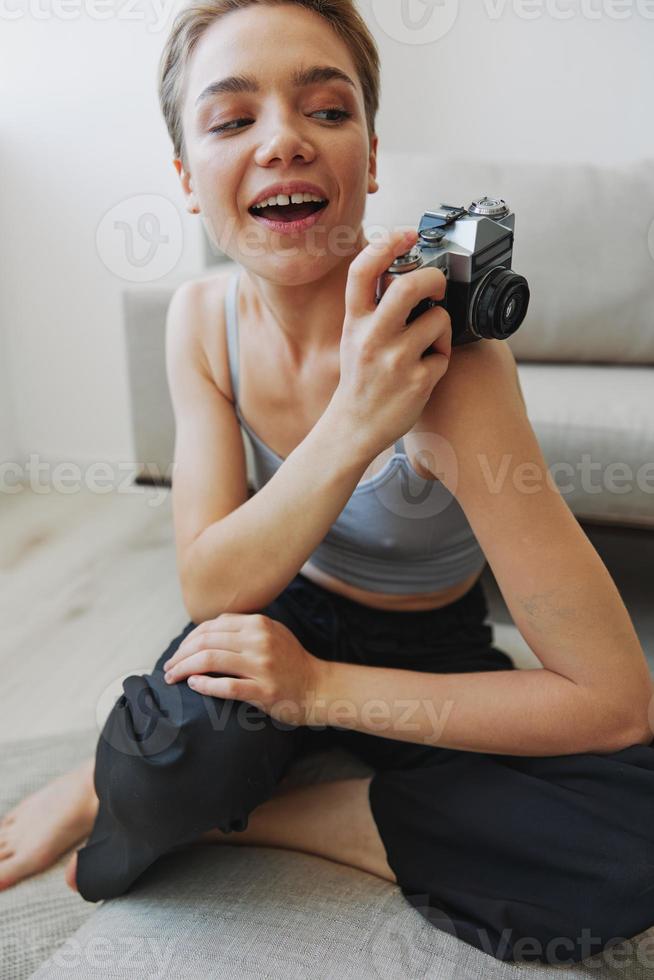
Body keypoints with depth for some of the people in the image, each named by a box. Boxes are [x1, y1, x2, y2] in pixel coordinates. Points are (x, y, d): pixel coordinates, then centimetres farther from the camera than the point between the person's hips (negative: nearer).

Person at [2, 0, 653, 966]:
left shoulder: (443, 353, -27)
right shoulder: (203, 316, -12)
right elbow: (209, 587, -19)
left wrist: (323, 689, -27)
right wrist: (352, 426, -36)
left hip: (424, 655, 0)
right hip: (284, 623, 1)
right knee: (166, 764, -33)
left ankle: (176, 798, -15)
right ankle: (118, 776, 4)